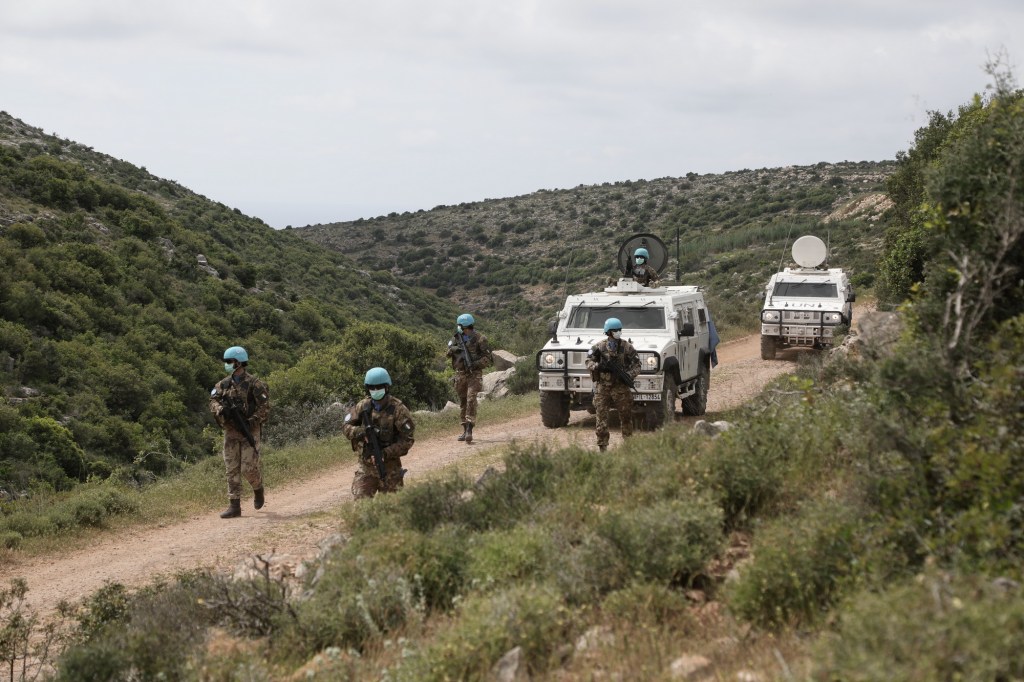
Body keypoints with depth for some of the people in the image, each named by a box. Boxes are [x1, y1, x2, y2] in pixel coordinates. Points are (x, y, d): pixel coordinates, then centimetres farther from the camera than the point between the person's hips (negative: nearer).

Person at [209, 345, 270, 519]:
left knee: (248, 469, -8)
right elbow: (213, 401, 4)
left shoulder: (254, 384, -8)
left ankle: (258, 488, 24)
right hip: (230, 432, 5)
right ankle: (234, 506, 4)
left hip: (249, 432, -5)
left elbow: (265, 407, -10)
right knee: (232, 470, 2)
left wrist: (251, 422, -20)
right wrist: (221, 409, -18)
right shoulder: (224, 384, 9)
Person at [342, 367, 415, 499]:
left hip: (389, 466, -2)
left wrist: (386, 453, -21)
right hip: (366, 465, 2)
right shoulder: (363, 406, 1)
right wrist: (359, 431, -18)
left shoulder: (398, 409, -10)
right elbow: (346, 426, 4)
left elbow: (408, 439, -11)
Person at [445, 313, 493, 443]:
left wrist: (476, 364, -20)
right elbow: (448, 353, 10)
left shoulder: (479, 338, -6)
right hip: (460, 373, 6)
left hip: (474, 373, -6)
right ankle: (465, 430, 17)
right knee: (462, 402, 9)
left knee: (471, 399, -17)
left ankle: (469, 430, -22)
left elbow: (488, 357, -6)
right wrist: (452, 349, -12)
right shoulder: (456, 338, 10)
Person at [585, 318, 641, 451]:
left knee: (626, 416, 5)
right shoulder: (599, 347, 2)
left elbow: (636, 364, 5)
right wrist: (597, 366, -16)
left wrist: (630, 375, -12)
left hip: (621, 387, 0)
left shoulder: (627, 347, 3)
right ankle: (602, 447, 2)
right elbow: (588, 361, 5)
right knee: (602, 417, -2)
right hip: (602, 386, 0)